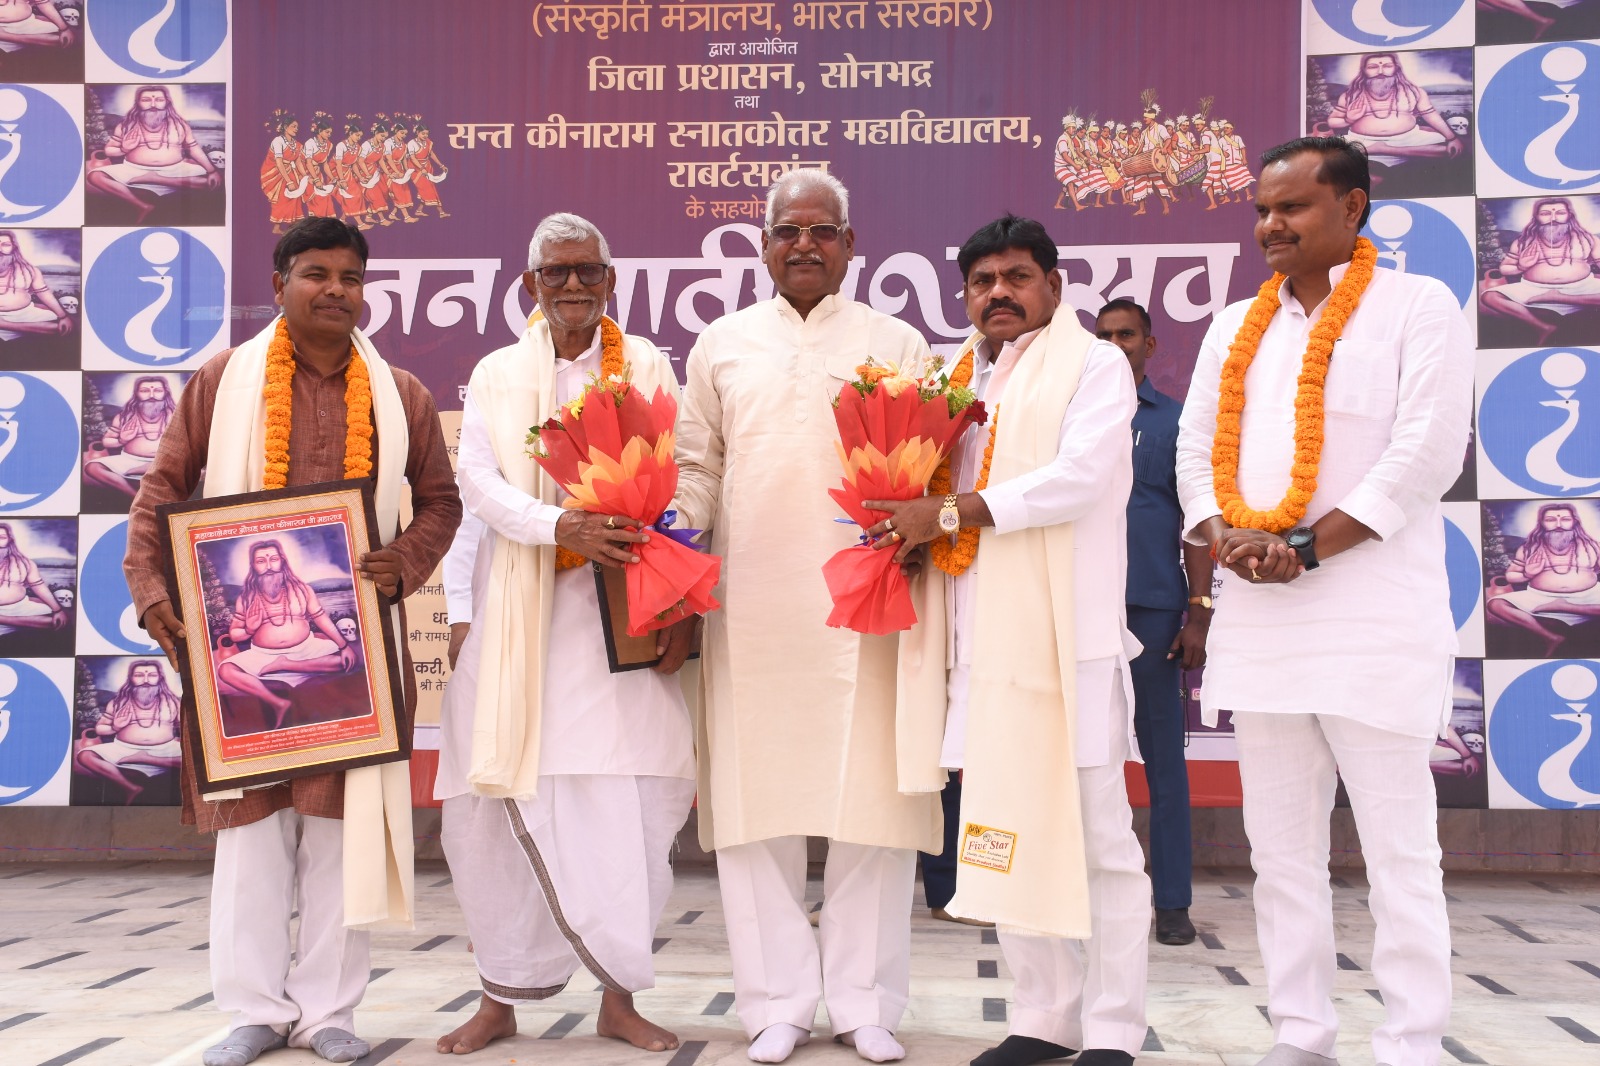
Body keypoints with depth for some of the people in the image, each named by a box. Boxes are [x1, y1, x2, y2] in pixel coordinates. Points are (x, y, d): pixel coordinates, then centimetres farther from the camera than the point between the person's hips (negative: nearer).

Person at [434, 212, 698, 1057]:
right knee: (501, 800, 1)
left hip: (619, 608, -1)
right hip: (516, 614, 1)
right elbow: (478, 483, -3)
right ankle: (502, 995, 16)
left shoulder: (647, 369, 8)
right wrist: (564, 526, -20)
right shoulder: (496, 376, 10)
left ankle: (618, 996, 11)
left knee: (625, 795, -4)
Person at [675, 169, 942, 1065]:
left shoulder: (898, 346, 11)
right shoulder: (724, 345, 15)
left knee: (872, 797, 0)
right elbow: (697, 465, 13)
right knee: (758, 798, 2)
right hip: (752, 611, 1)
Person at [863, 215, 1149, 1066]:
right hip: (985, 638, 6)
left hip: (1066, 636, -6)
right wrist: (914, 521, -2)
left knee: (1096, 835, -2)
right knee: (1007, 832, 9)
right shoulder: (962, 381, 19)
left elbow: (1079, 477, -15)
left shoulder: (1093, 365, 0)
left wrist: (950, 513, -14)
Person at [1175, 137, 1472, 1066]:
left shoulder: (1418, 307, 0)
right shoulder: (1235, 328, 17)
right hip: (1258, 619, 6)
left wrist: (1307, 548, -15)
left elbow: (1428, 450, -10)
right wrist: (1227, 538, -8)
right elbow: (1196, 449, 13)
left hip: (1377, 620, -6)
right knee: (1281, 847, 10)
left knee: (1400, 848, -1)